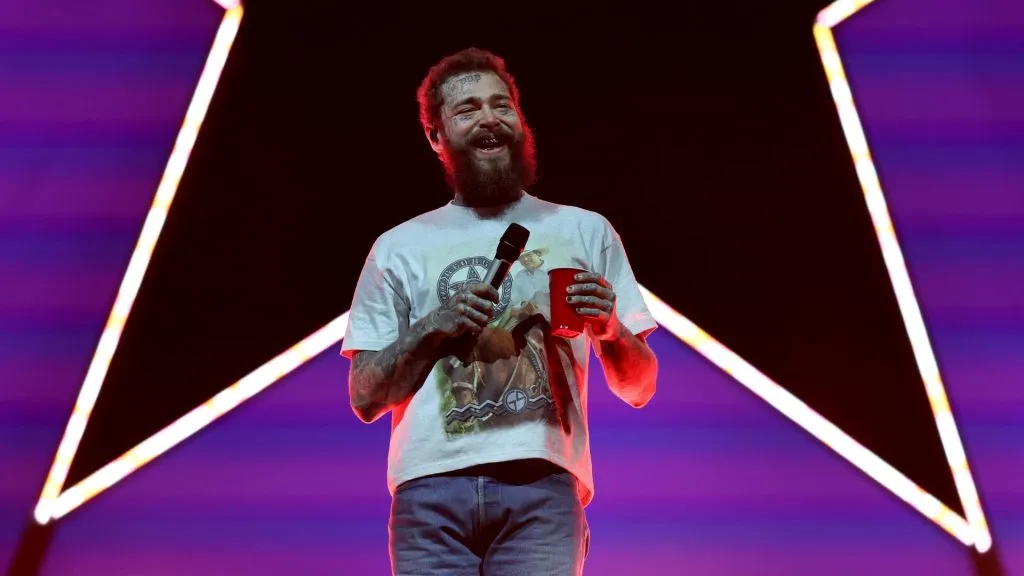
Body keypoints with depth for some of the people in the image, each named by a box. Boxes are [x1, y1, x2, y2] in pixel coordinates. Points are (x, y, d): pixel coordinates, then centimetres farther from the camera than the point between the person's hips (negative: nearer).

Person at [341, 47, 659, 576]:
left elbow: (640, 388, 11)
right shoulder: (399, 247, 10)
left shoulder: (586, 231, 11)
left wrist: (609, 330, -9)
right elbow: (364, 399, 9)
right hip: (432, 487, 1)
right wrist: (432, 328, -6)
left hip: (542, 485, 0)